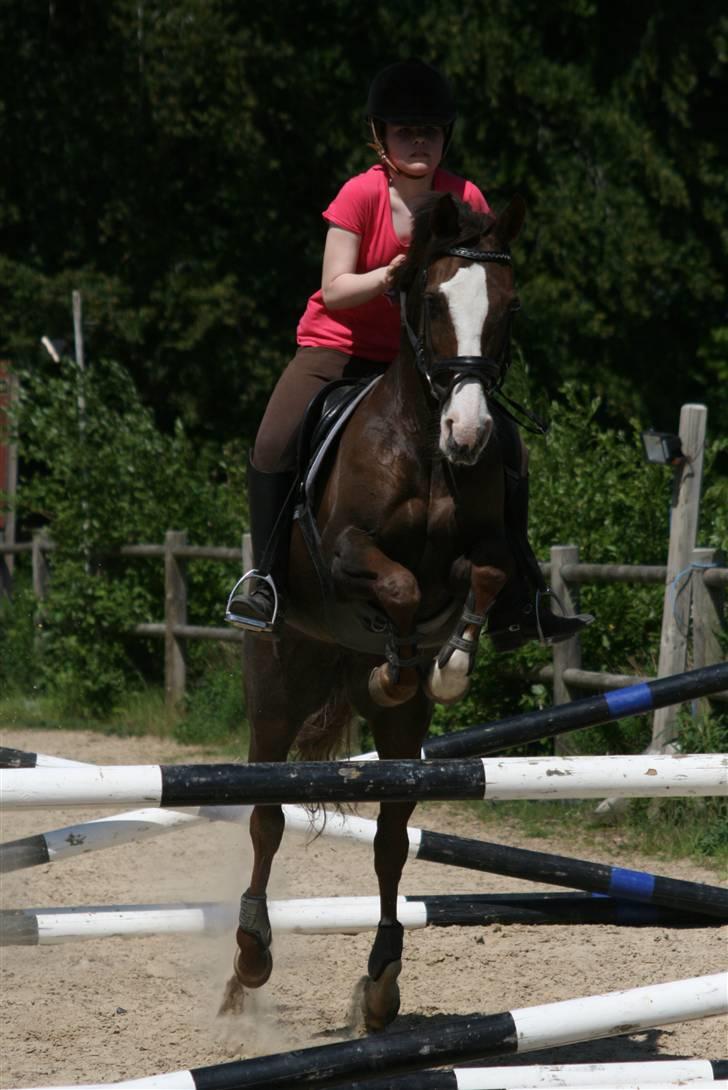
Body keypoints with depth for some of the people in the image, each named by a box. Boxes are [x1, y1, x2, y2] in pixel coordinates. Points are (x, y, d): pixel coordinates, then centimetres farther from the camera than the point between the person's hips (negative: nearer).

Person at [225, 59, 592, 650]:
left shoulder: (466, 202, -4)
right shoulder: (362, 195, -13)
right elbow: (334, 290, -17)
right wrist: (387, 277, -34)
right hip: (336, 349, -3)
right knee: (274, 447, -27)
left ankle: (519, 603, 5)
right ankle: (266, 578, -12)